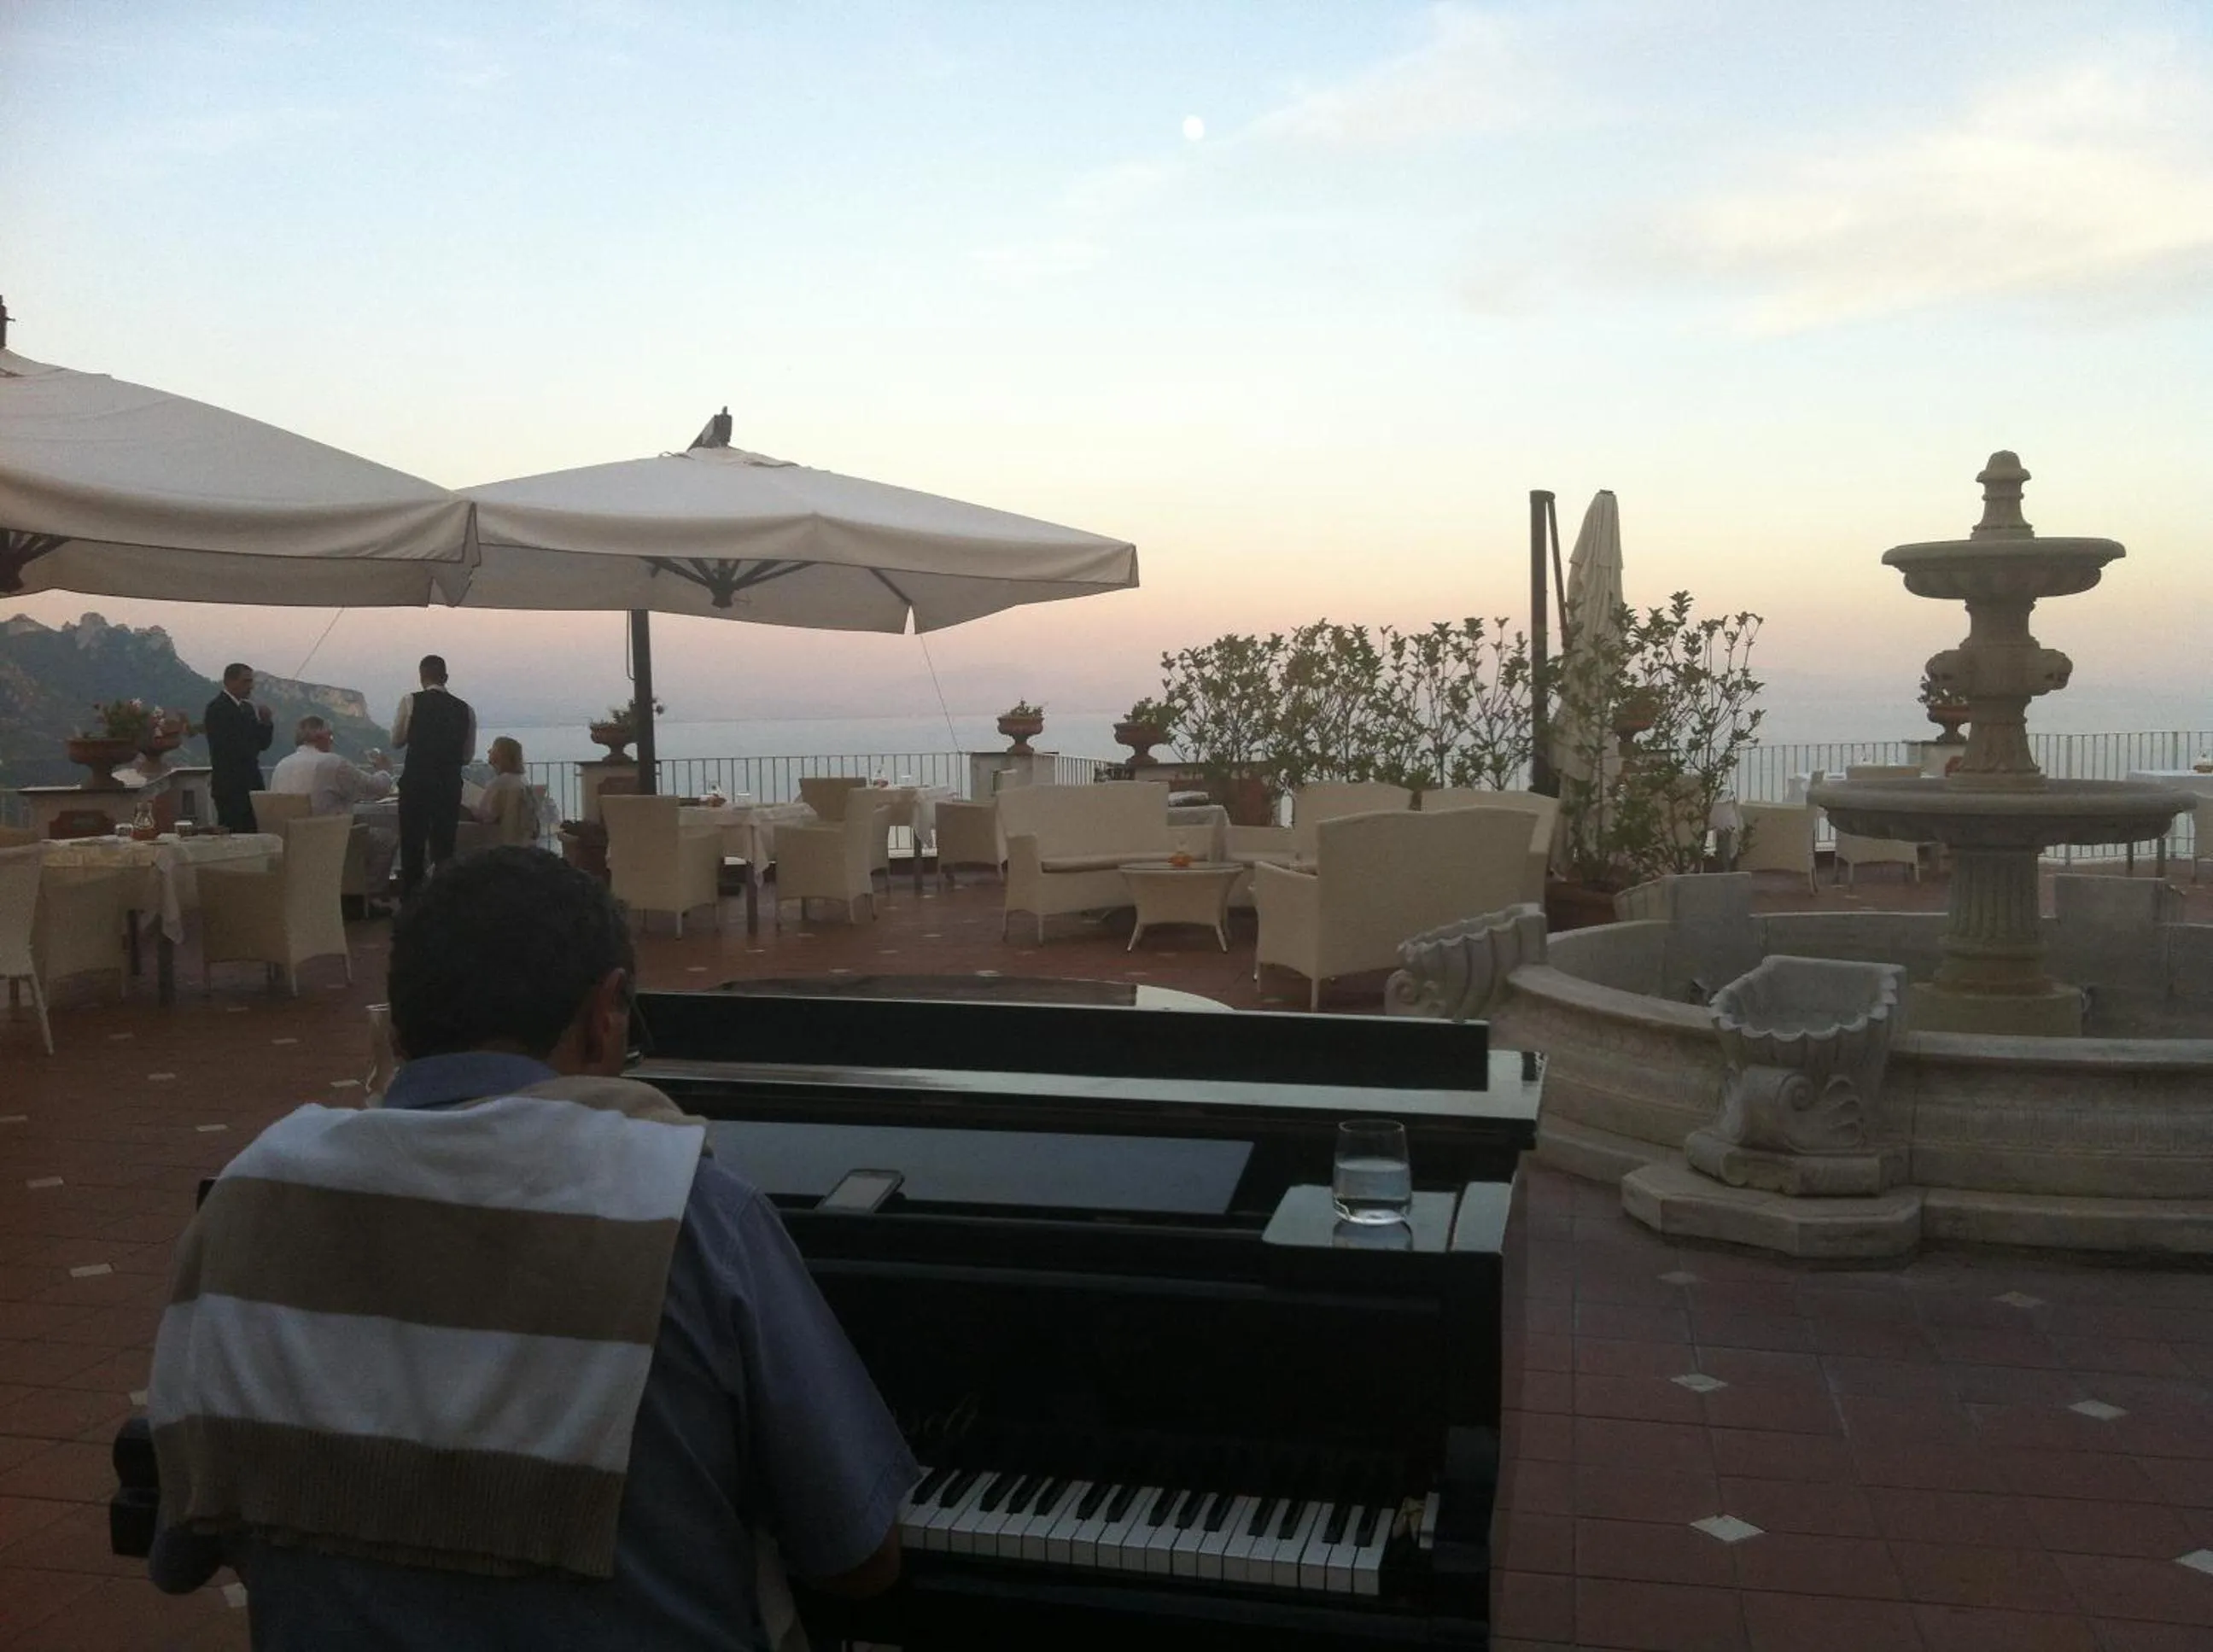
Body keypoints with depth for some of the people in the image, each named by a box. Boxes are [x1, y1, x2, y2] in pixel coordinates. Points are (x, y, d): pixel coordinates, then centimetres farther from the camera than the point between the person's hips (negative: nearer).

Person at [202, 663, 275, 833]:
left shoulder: (248, 708, 16)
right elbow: (232, 746, -18)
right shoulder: (217, 708, -8)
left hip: (251, 783, 8)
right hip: (229, 785, -8)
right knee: (232, 832, -8)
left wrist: (267, 724, -1)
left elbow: (263, 744, 16)